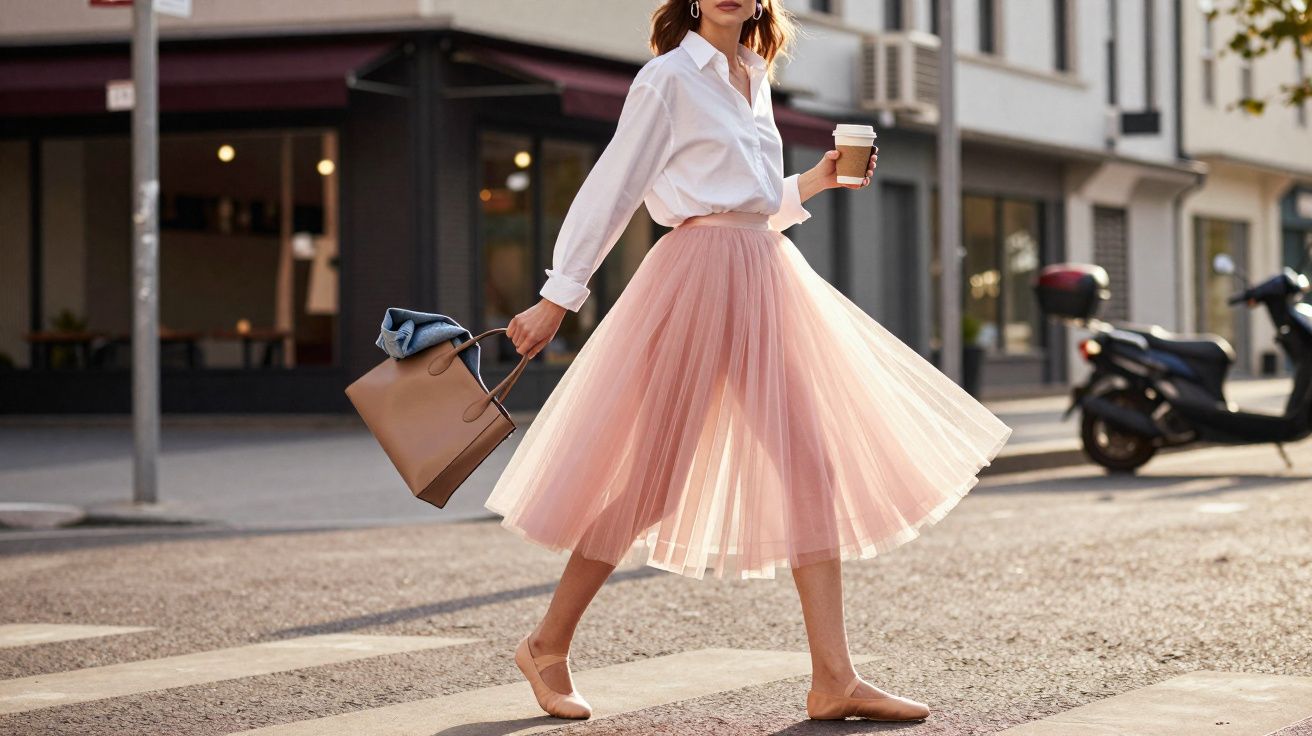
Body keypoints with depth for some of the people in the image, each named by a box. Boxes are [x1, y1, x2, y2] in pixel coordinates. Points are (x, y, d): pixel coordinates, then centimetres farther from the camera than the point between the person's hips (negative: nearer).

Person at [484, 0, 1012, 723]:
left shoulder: (754, 79, 17)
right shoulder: (669, 78, -5)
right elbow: (610, 189, -7)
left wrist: (819, 179, 10)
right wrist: (557, 299, -8)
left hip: (769, 276, 8)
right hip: (698, 274, -7)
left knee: (812, 469, -1)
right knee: (648, 474, -3)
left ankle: (834, 679, -1)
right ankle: (546, 647, 12)